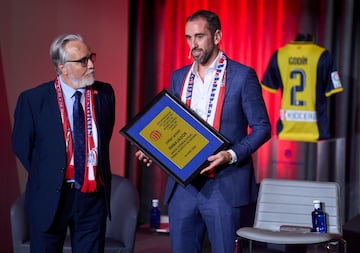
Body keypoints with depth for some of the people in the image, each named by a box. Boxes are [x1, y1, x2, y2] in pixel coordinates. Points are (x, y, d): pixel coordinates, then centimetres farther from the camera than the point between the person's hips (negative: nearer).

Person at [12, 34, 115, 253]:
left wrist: (99, 174, 11)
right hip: (50, 196, -2)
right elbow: (22, 146, 2)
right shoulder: (33, 100, -8)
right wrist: (46, 178, 4)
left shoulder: (105, 93, 1)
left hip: (93, 195, 2)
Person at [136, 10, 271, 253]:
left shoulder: (243, 75, -3)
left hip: (225, 186, -5)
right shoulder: (179, 77, 12)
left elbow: (262, 127, -4)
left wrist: (232, 155, -18)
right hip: (183, 185, 5)